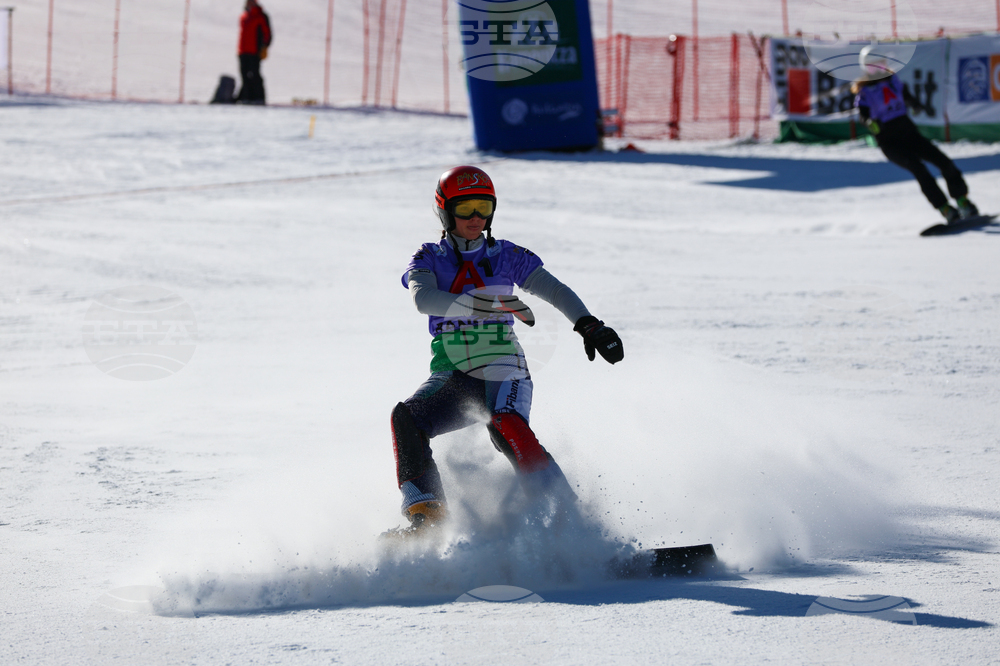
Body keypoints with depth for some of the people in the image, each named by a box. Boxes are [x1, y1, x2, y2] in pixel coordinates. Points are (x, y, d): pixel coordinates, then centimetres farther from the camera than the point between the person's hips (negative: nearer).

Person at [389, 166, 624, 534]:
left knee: (507, 427, -32)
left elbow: (556, 292, 3)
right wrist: (483, 303, -29)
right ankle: (424, 510, -29)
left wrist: (588, 325, -18)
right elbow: (423, 299, -14)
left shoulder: (506, 256, 10)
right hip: (451, 375, 2)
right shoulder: (429, 259, 8)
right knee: (406, 417, -25)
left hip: (501, 369, -2)